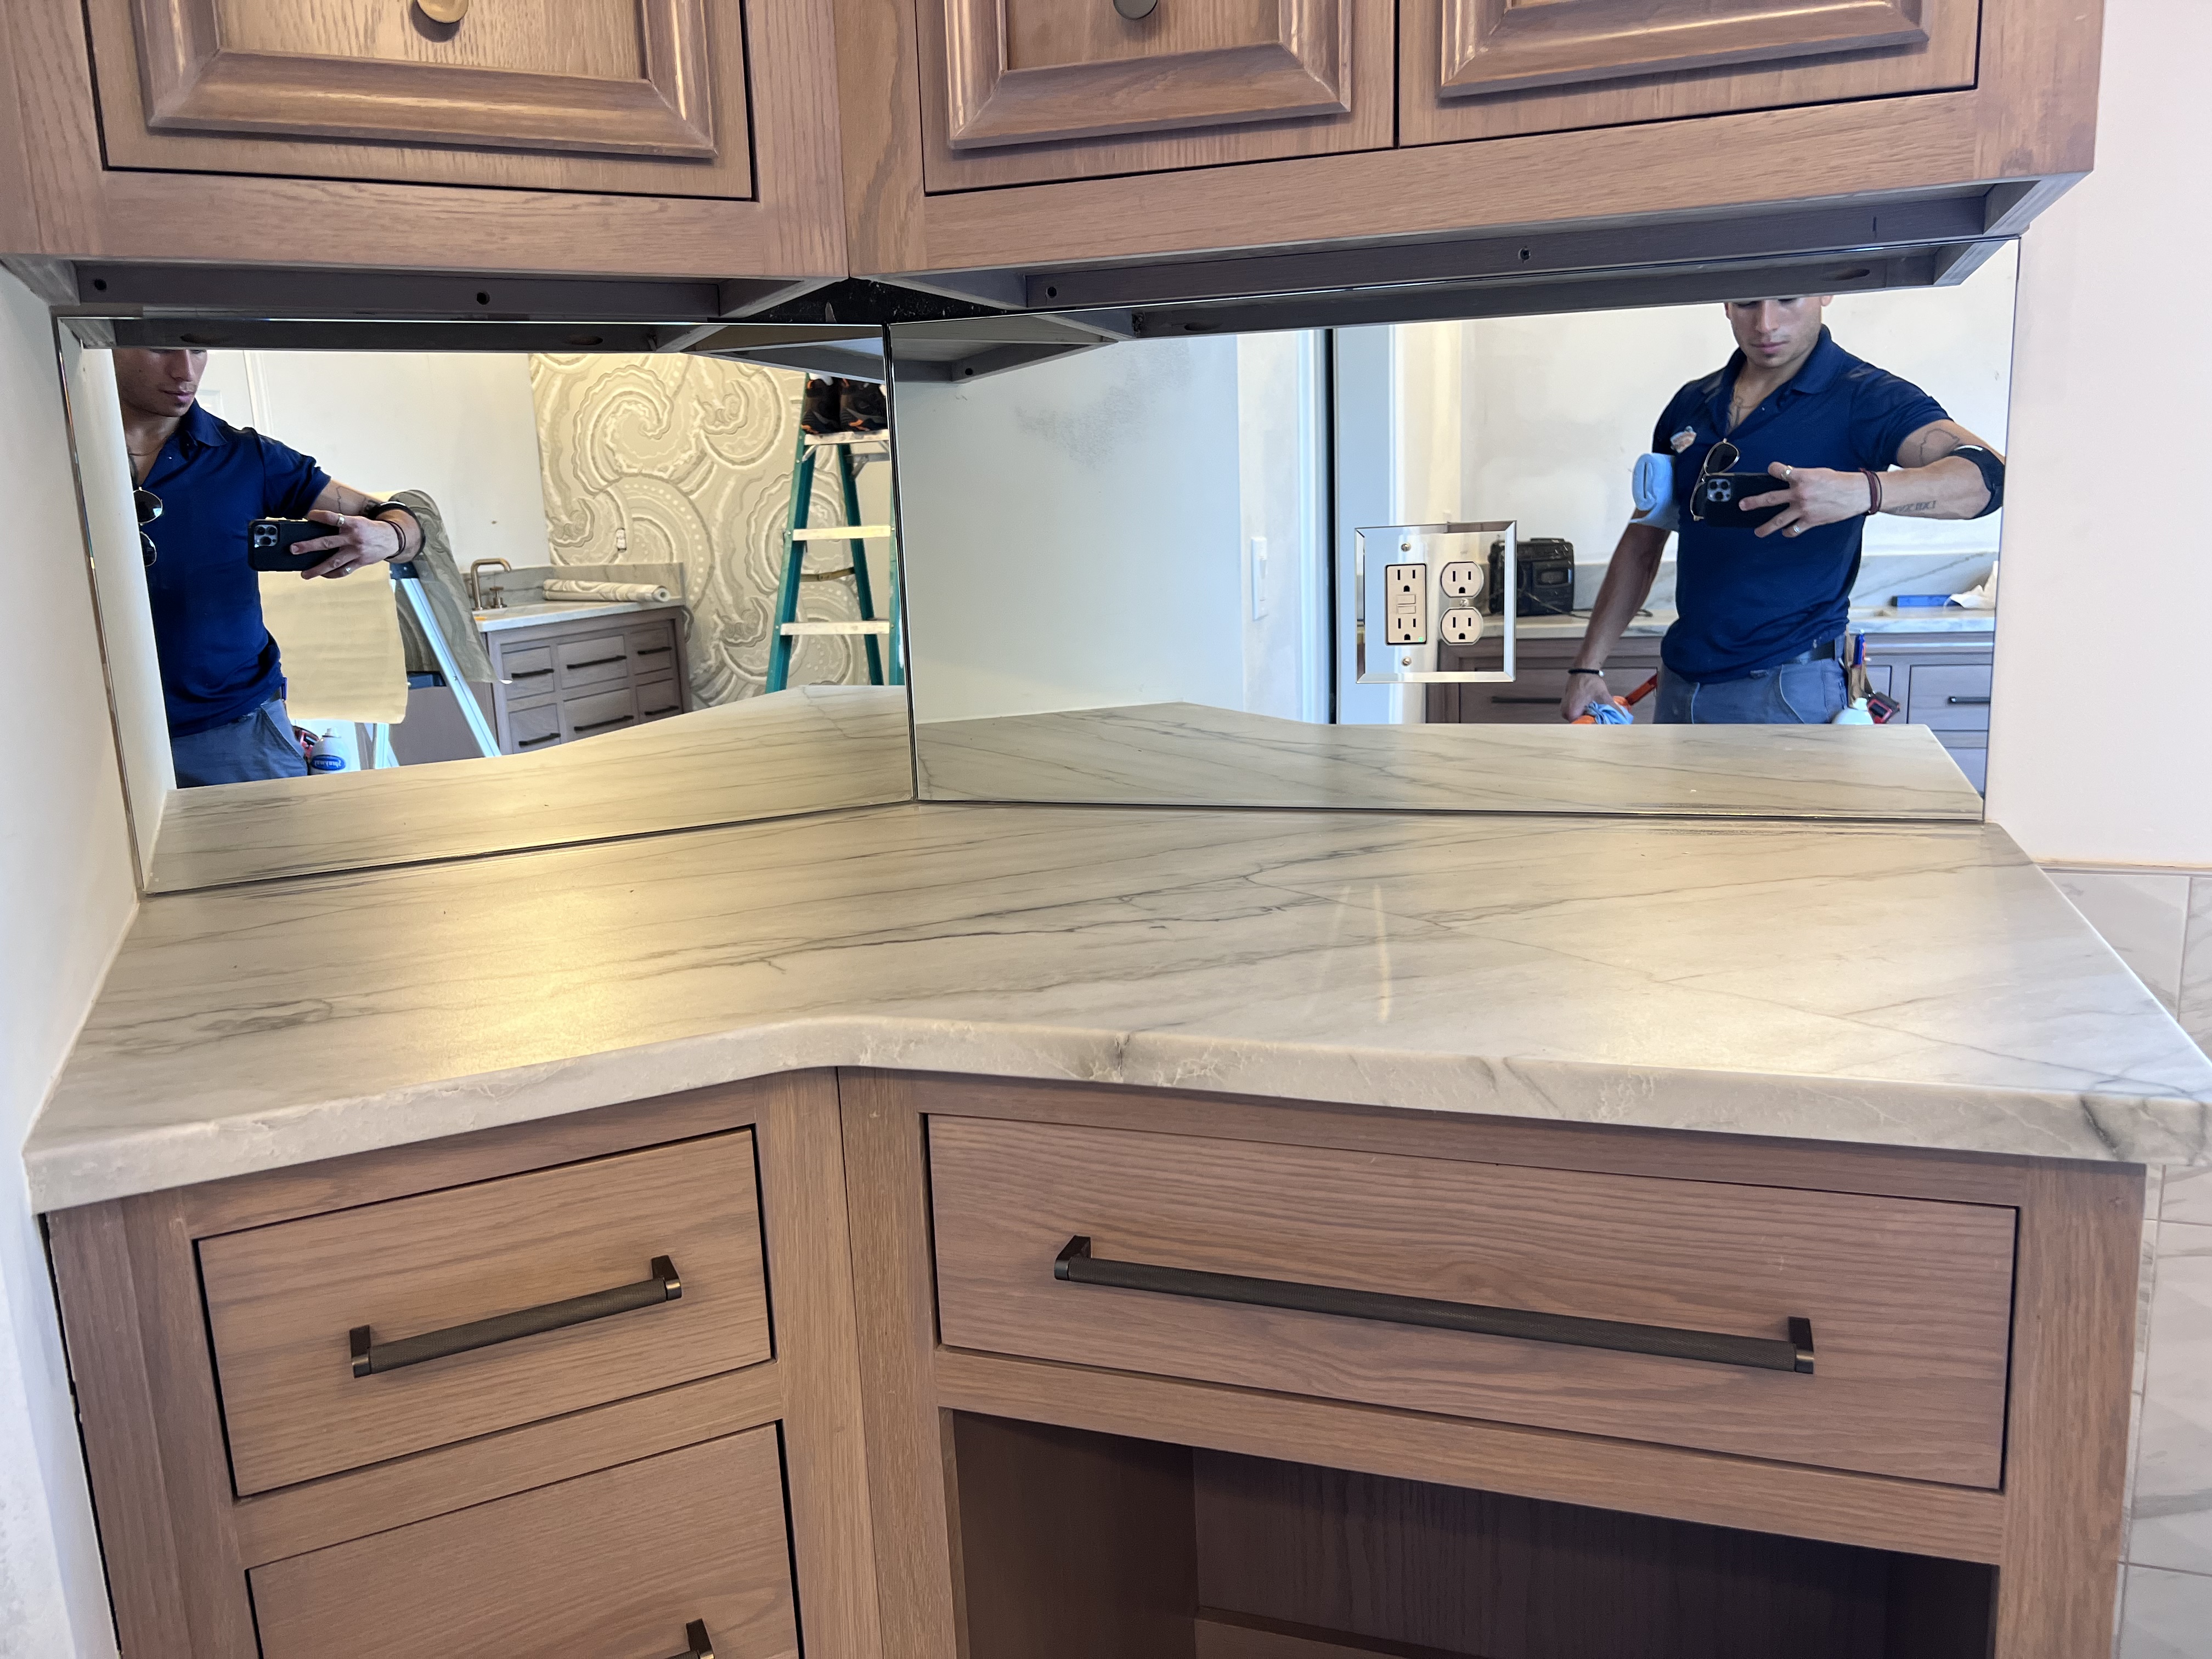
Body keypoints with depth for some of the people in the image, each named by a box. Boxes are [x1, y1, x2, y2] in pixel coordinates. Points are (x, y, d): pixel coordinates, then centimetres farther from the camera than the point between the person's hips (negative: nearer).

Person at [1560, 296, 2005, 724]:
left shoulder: (1863, 398, -6)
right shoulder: (1690, 404, 11)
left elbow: (1988, 475, -20)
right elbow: (1643, 542, 15)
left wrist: (1864, 491, -39)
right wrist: (1587, 667, 9)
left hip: (1787, 691, -5)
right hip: (1678, 684, 5)